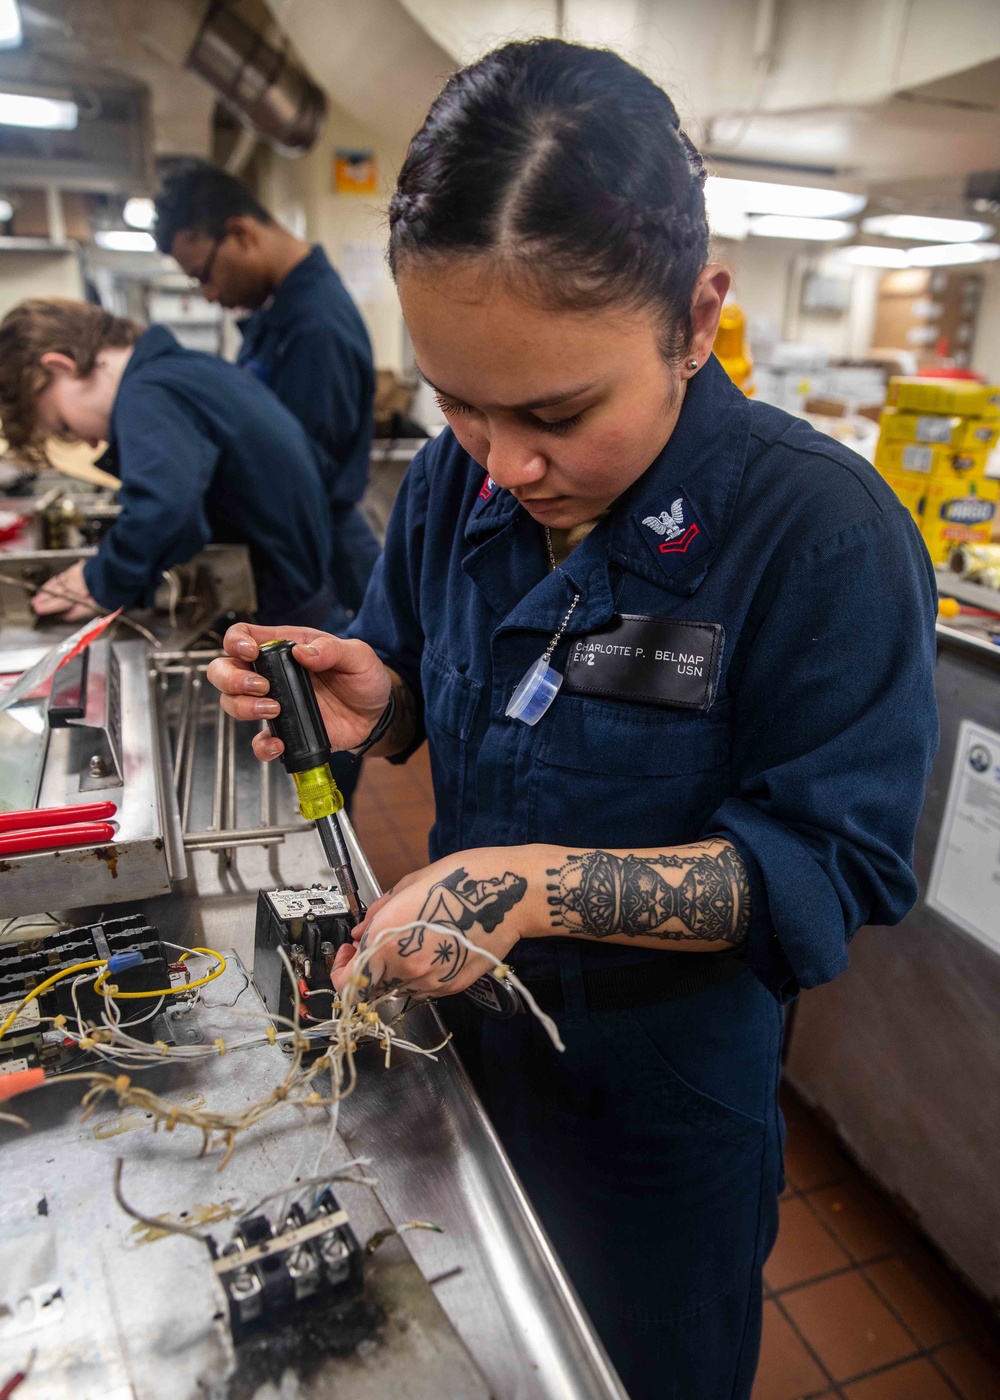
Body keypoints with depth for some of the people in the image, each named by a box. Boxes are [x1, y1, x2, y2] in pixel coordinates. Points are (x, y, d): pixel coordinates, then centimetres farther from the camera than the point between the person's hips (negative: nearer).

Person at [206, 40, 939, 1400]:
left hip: (663, 1091, -4)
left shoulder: (824, 532, -26)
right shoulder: (455, 482, -9)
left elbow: (830, 873, -25)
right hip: (464, 1031, 5)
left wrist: (534, 883, -35)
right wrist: (369, 697, -20)